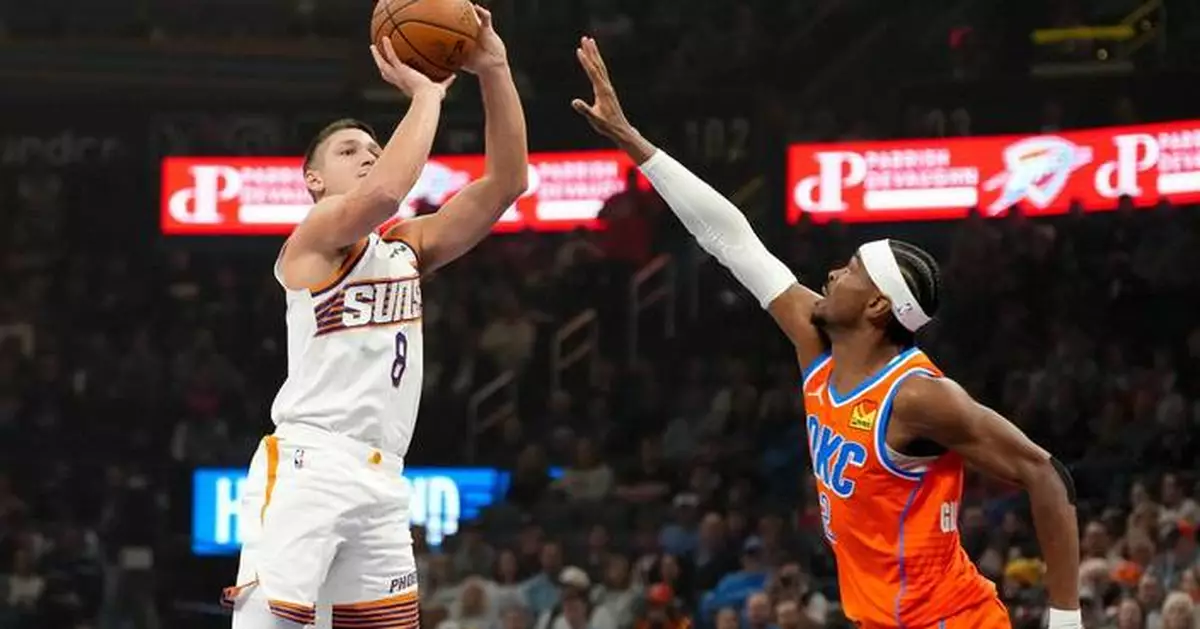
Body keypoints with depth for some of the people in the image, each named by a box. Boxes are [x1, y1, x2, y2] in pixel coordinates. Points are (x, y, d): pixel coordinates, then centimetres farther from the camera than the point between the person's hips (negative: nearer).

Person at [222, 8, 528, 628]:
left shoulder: (407, 247, 20)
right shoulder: (315, 237, -1)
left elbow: (507, 182, 12)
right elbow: (384, 192, -24)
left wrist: (494, 72, 1)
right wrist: (425, 94, -12)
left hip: (382, 479, 8)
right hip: (307, 466, -8)